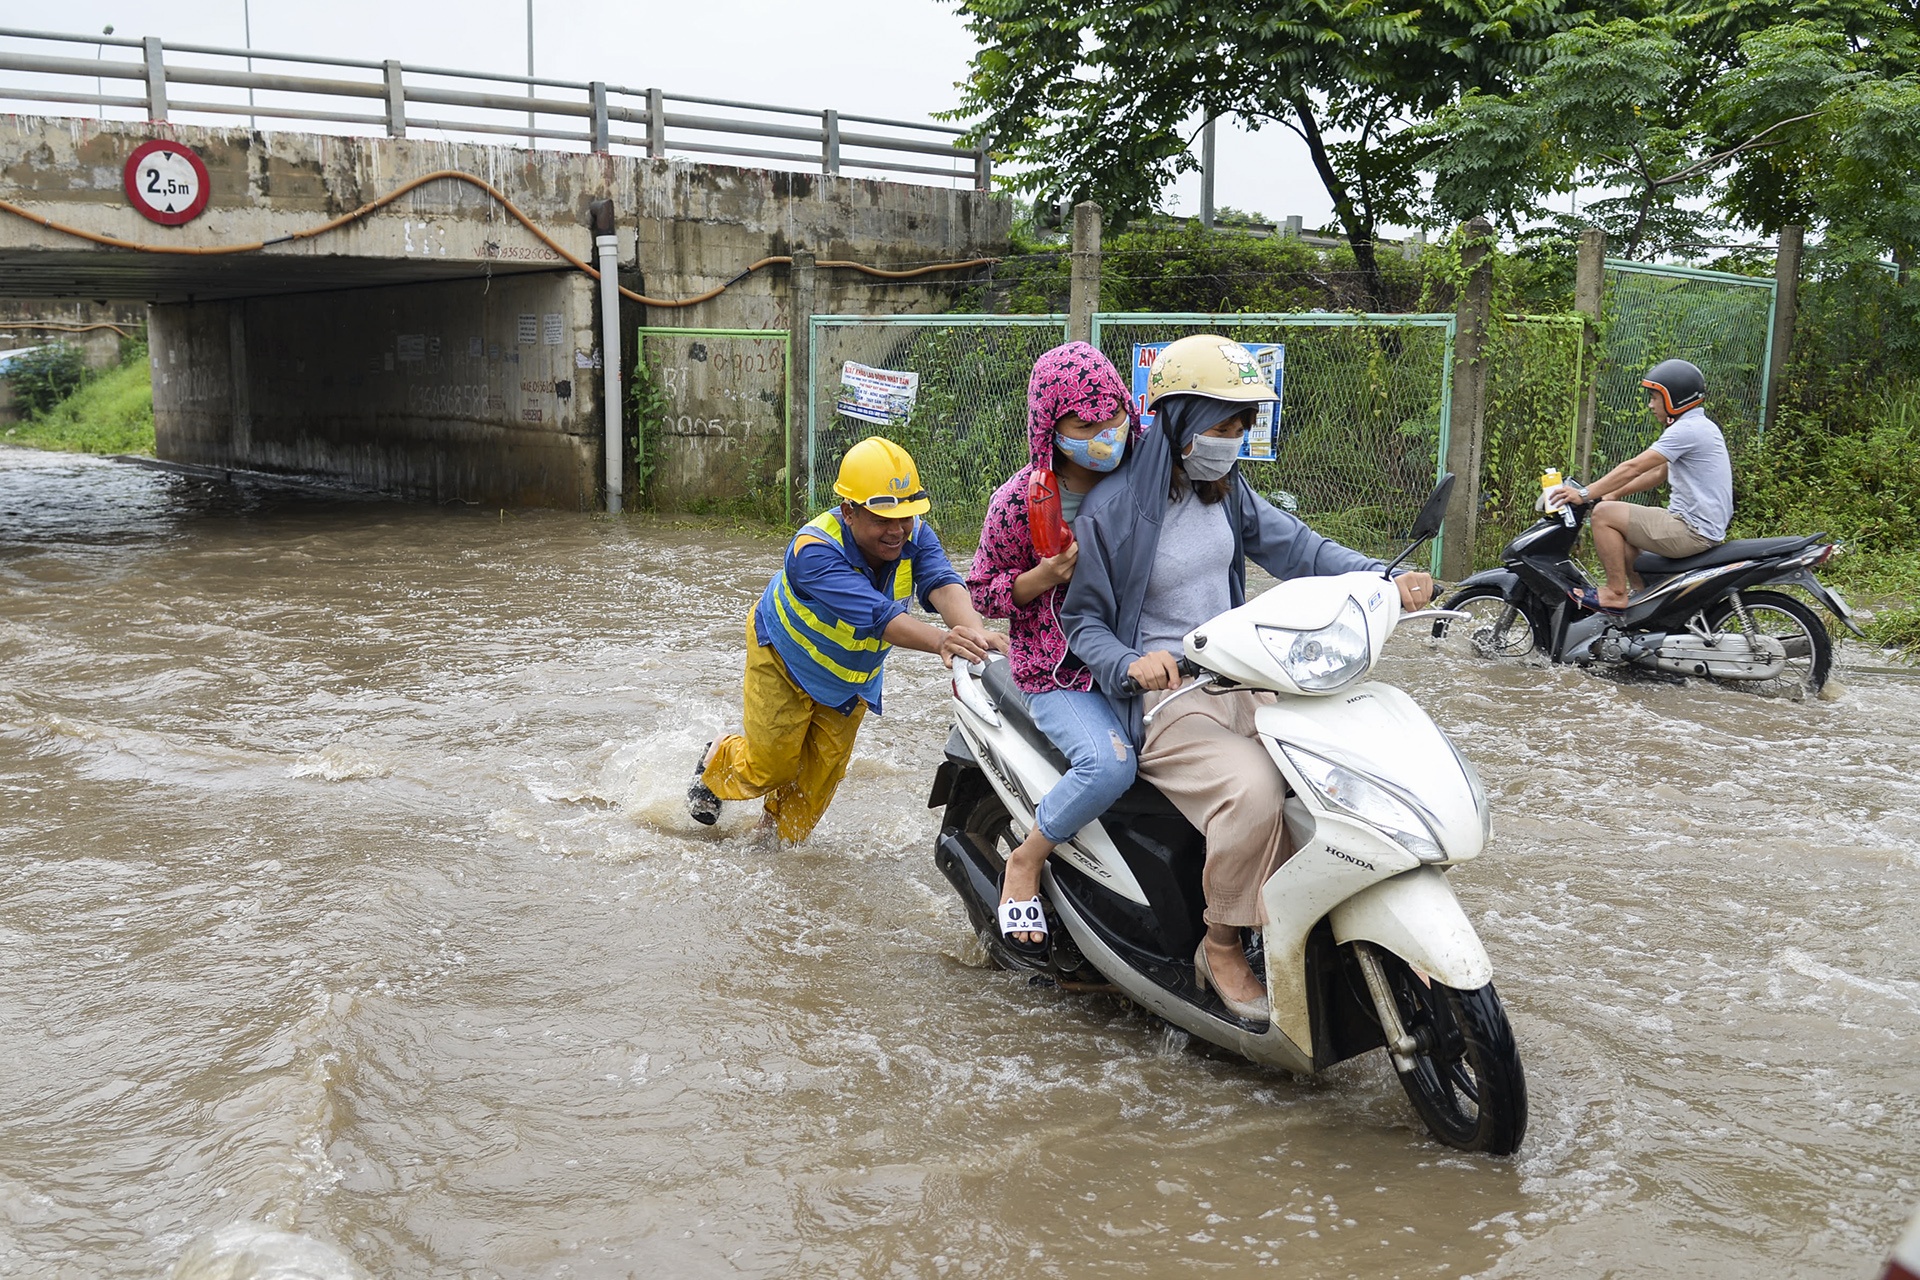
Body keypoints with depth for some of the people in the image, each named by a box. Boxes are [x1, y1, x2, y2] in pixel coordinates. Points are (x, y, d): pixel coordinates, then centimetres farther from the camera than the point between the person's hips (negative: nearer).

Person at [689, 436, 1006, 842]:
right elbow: (875, 614, -52)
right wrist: (940, 641, -68)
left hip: (853, 677, 5)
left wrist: (972, 630, -65)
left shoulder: (915, 536, -25)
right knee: (773, 765, 4)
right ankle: (715, 764, 37)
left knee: (823, 770, 9)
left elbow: (941, 583, -43)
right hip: (785, 658, -5)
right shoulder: (814, 550, -40)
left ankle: (783, 837, 35)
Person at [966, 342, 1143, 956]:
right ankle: (1025, 861, -6)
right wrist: (1046, 575, -19)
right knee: (1109, 764, -32)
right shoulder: (1020, 501, -12)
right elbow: (983, 591, -1)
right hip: (1057, 672, -5)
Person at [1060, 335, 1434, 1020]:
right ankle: (1223, 950, -11)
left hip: (1241, 681, 7)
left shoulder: (1224, 490, 10)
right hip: (1163, 696, -7)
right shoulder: (1111, 508, -9)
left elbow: (1295, 547, 7)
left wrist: (1387, 578, -9)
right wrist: (1131, 662, -26)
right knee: (1253, 790, -32)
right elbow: (1082, 617, -5)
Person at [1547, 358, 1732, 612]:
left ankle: (1617, 594, -10)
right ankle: (1640, 591, 18)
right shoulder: (1701, 426, 17)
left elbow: (1634, 467, -21)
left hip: (1694, 531, -11)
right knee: (1615, 522, 22)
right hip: (1708, 527, 11)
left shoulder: (1688, 429, -16)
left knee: (1604, 514, -14)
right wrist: (1613, 494, 15)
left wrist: (1585, 494, -20)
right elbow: (1659, 473, 21)